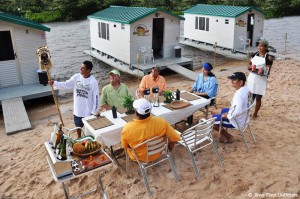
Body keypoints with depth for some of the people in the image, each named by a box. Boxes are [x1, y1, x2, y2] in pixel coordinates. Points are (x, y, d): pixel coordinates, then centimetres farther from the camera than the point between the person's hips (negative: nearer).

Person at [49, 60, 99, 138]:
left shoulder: (93, 81, -19)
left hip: (88, 110, -5)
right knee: (78, 124, 25)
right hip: (77, 108, 5)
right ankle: (79, 138, 49)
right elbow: (66, 85, -1)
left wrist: (94, 111, -14)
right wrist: (54, 83, -15)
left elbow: (96, 97, -16)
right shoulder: (76, 77, -7)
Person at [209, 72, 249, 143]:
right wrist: (229, 112, 11)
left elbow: (237, 111, -41)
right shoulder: (246, 89, -2)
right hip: (243, 117, 10)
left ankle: (228, 137, 11)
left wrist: (228, 115, -21)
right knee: (224, 110, 33)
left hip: (236, 121, -10)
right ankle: (224, 134, 29)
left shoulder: (239, 94, -31)